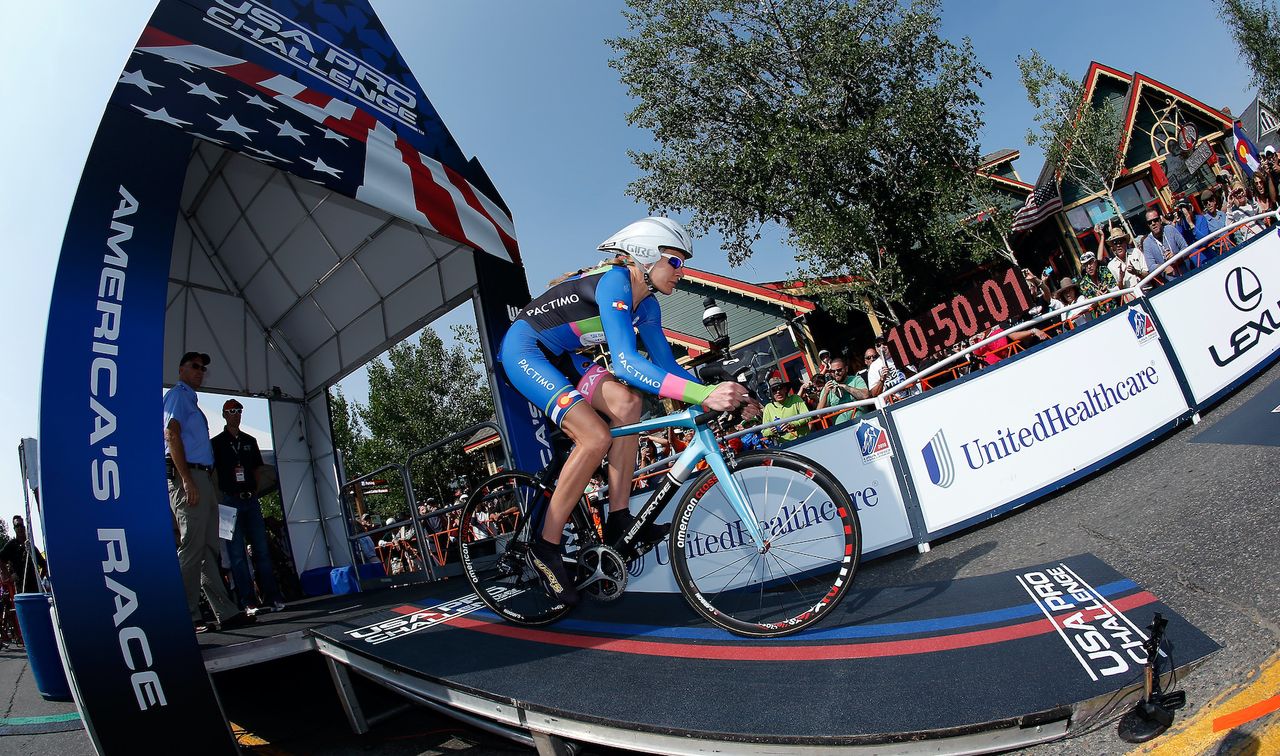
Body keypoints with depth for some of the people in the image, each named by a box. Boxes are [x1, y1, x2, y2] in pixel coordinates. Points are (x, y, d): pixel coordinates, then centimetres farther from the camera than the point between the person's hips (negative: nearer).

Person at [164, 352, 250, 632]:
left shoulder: (191, 400, 27)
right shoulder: (177, 395, 0)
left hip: (203, 479, 10)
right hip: (188, 477, -10)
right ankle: (187, 617, -6)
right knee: (191, 550, -10)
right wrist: (187, 480, -22)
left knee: (209, 550, 7)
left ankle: (226, 613, 8)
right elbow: (171, 435, -13)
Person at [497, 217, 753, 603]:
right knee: (595, 437, -22)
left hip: (558, 357, 9)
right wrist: (703, 394, -46)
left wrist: (719, 394, -10)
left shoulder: (646, 305, 3)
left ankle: (618, 520, -7)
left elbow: (667, 364, 3)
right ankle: (546, 547, -9)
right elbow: (625, 363, -38)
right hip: (523, 350, -9)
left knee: (626, 403, -13)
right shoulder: (613, 281, -25)